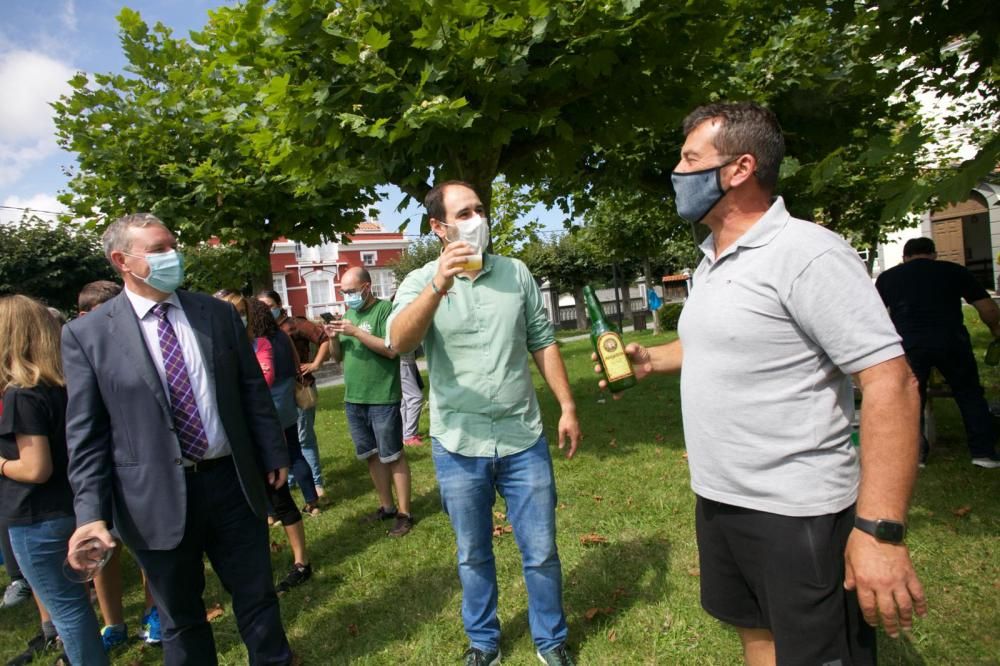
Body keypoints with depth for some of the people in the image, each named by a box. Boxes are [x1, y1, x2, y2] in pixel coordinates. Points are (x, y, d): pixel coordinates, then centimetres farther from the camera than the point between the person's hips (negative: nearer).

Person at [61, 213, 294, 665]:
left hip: (232, 481, 2)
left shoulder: (219, 314, 2)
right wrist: (91, 512, -10)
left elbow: (253, 390, 6)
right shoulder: (86, 334, -5)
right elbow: (86, 435, -4)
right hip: (157, 499, -1)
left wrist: (274, 454, 7)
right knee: (180, 619, 18)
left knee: (258, 598, 16)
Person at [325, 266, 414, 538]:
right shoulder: (349, 314, 13)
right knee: (372, 455, 14)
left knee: (393, 456, 0)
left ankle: (404, 513, 9)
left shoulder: (386, 309, -9)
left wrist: (356, 332, -21)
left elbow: (391, 349, -20)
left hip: (382, 397, -7)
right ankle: (386, 506, 26)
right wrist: (333, 338, -4)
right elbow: (338, 357, 16)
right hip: (353, 398, 7)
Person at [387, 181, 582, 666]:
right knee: (473, 556, 17)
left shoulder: (516, 273, 2)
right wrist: (439, 285, -38)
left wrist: (567, 407, 3)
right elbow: (399, 342, -24)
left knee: (541, 552, 12)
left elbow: (542, 343, 7)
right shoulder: (421, 282, -5)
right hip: (458, 447, -1)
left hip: (523, 440, 1)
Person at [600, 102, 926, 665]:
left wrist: (881, 529, -25)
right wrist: (650, 359, 9)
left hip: (797, 514, -8)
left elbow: (891, 382, -22)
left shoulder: (807, 253, -18)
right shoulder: (712, 262, 9)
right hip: (718, 498, 8)